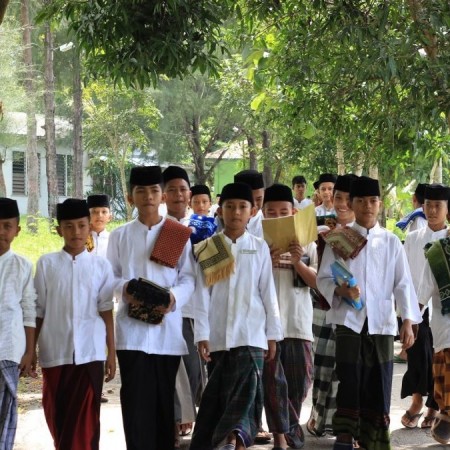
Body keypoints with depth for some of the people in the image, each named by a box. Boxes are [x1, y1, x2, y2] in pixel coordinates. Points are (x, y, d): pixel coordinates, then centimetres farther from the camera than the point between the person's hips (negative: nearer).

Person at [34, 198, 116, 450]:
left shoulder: (101, 265, 4)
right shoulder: (46, 264, 4)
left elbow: (107, 311, 5)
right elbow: (38, 311, 7)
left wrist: (112, 353, 5)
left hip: (90, 353, -1)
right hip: (55, 353, 1)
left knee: (85, 421, -3)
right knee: (57, 419, 9)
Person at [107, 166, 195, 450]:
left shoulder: (179, 235, 7)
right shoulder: (120, 236, 9)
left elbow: (188, 277, 3)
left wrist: (174, 297, -17)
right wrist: (124, 289, -15)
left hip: (168, 325, 1)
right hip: (132, 325, 0)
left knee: (165, 396, 7)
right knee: (136, 396, -6)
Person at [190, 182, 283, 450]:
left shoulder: (260, 248, 5)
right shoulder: (206, 249, 5)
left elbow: (268, 293, 6)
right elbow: (202, 294, 2)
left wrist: (273, 335, 4)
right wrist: (202, 335, -4)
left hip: (251, 335, -1)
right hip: (218, 336, 1)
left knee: (246, 390, -16)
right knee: (217, 395, 6)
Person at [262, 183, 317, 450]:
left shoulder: (306, 244, 8)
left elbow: (317, 282, 4)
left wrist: (298, 263, -12)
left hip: (299, 321, 2)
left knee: (301, 377, 8)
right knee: (273, 378, -3)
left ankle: (290, 427, 27)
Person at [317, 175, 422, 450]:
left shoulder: (391, 242, 8)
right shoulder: (339, 239, 5)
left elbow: (403, 284, 4)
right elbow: (323, 278, 3)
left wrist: (408, 321, -5)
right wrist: (340, 290, -18)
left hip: (381, 322, 1)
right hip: (349, 319, -1)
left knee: (378, 385, 4)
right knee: (350, 380, -8)